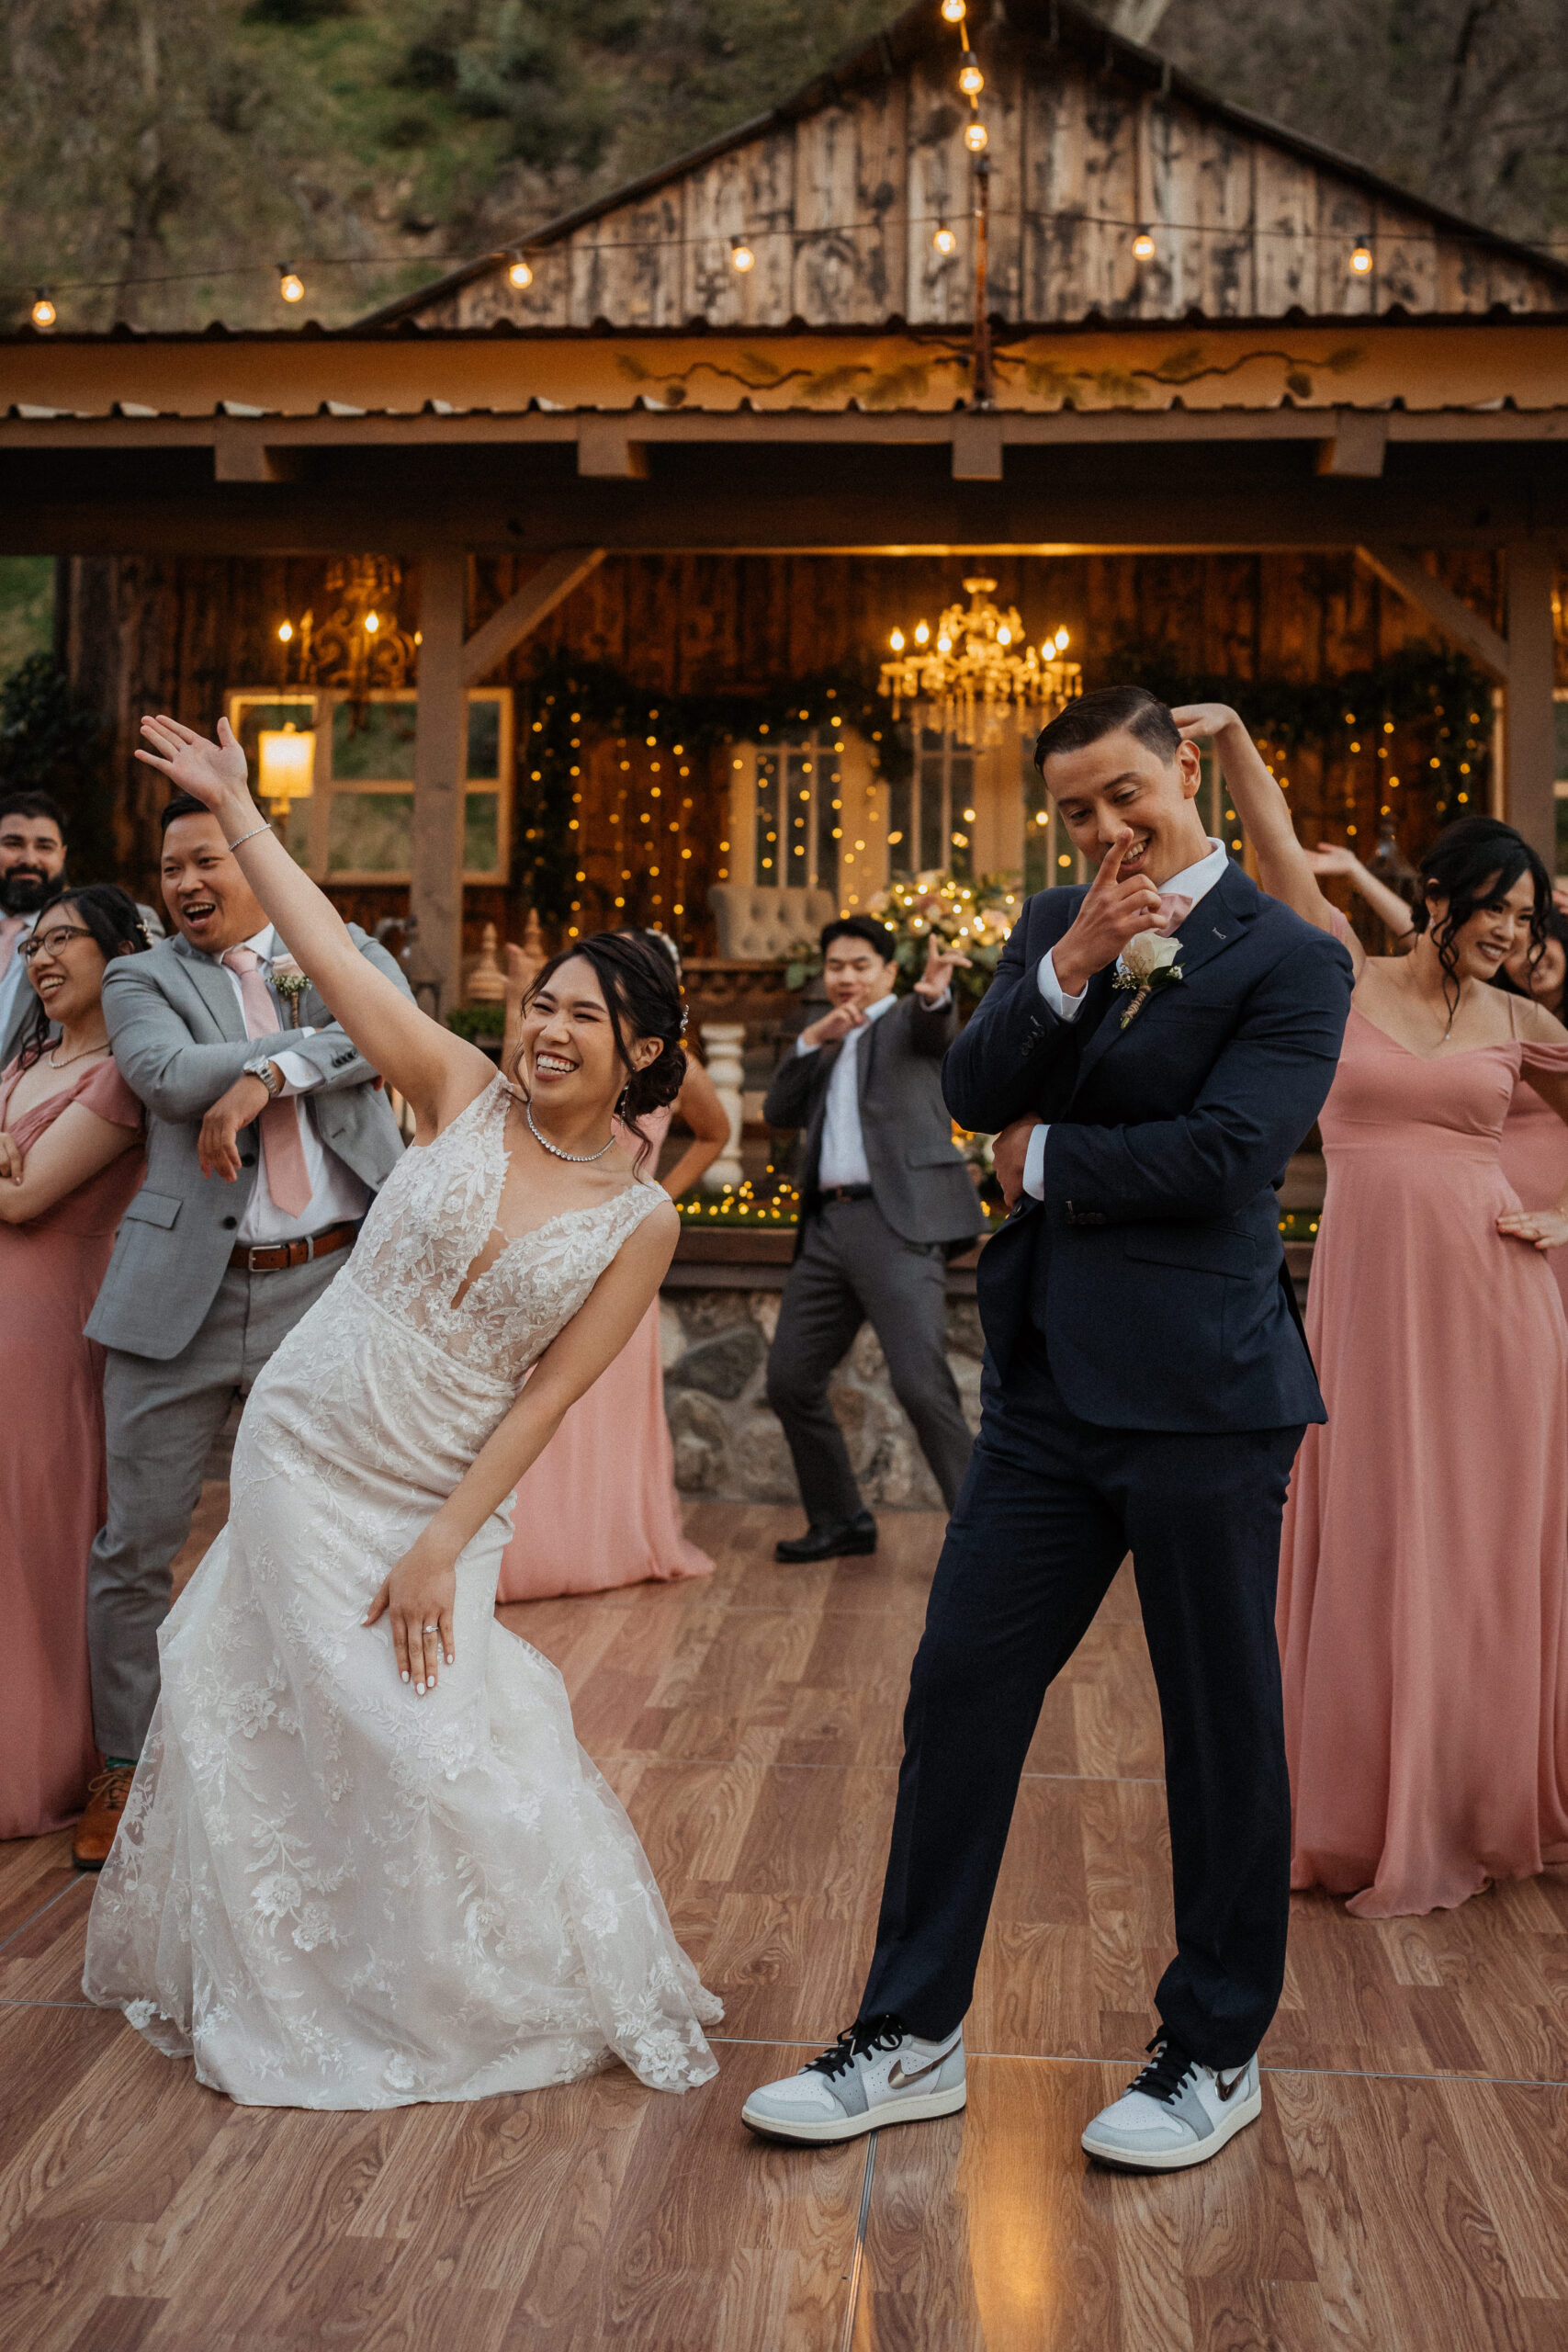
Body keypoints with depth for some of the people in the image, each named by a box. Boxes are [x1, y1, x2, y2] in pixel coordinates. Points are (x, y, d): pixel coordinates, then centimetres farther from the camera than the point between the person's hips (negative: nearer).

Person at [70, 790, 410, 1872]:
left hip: (331, 1283, 1)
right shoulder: (142, 978, 9)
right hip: (187, 1292, 0)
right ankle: (126, 1770, 20)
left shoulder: (349, 953, 13)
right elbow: (171, 1076, -12)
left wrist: (262, 1073, -19)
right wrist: (322, 1048, -11)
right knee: (136, 1543, 3)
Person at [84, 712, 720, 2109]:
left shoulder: (641, 1223, -7)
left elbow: (548, 1394, -9)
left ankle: (517, 1991, 26)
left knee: (436, 1726, -2)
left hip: (442, 1494, -1)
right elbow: (330, 954, -8)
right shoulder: (465, 1099, -6)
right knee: (279, 1714, 6)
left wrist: (444, 1543, -13)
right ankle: (286, 1988, 30)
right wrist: (235, 807, -10)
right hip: (303, 1453, 1)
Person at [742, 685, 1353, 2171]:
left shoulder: (1290, 961, -6)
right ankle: (911, 2040, 21)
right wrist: (1070, 967, -14)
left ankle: (1217, 2053, 26)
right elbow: (975, 1090, 1)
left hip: (1202, 1395, -5)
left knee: (1221, 1726, 8)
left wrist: (1043, 1160, -5)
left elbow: (1223, 1154, -17)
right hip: (1048, 1388, 6)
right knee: (960, 1695, 7)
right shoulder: (1055, 927, 12)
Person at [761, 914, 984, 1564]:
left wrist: (935, 993, -44)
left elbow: (933, 1027, -20)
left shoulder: (908, 1020, 5)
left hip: (898, 1221, -7)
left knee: (920, 1382, -17)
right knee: (790, 1377, 7)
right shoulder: (825, 1043, 24)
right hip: (828, 1225, 7)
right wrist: (812, 1039, -1)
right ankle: (841, 1522, 21)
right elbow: (778, 1111, 12)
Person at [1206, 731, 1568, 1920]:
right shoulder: (1344, 977, 4)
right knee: (1372, 1547, 4)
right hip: (1370, 1295, -1)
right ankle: (1374, 1813, 18)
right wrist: (1232, 734, -15)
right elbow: (1280, 847, -4)